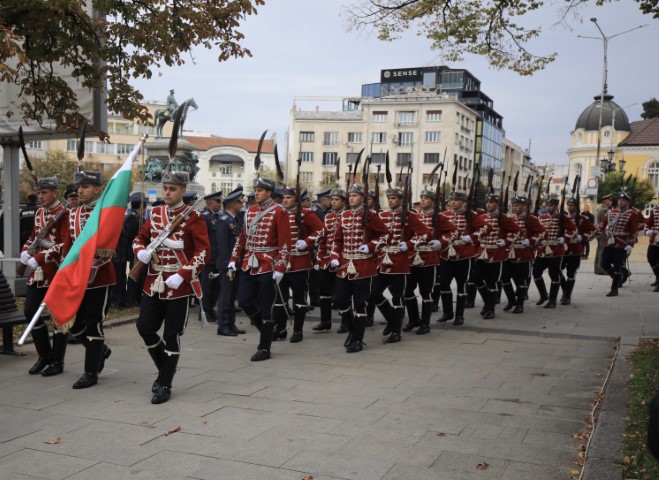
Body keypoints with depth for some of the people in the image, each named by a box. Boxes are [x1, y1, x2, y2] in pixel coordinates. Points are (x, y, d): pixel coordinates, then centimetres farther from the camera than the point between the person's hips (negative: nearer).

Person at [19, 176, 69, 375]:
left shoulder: (64, 214, -11)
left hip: (56, 273, -8)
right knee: (30, 312, 8)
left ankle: (58, 362, 12)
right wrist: (25, 251, 0)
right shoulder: (38, 213, 13)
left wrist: (38, 259, -23)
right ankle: (44, 355, 23)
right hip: (37, 272, 8)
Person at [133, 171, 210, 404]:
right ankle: (165, 369, 28)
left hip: (178, 284, -5)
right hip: (153, 283, 5)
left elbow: (203, 252, -12)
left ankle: (165, 385, 15)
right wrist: (141, 252, -7)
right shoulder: (155, 213, 9)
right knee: (145, 327, 5)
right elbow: (140, 238, 18)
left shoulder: (193, 217, -8)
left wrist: (182, 275, -22)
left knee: (171, 336, 2)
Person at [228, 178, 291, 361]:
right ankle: (266, 330, 28)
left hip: (268, 267, -6)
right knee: (244, 302, 5)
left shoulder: (278, 212, -7)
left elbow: (284, 242, -11)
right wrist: (234, 260, 9)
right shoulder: (250, 211, 11)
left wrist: (280, 268, -16)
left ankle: (264, 348, 11)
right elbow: (242, 238, 16)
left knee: (265, 308, 0)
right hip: (249, 264, 6)